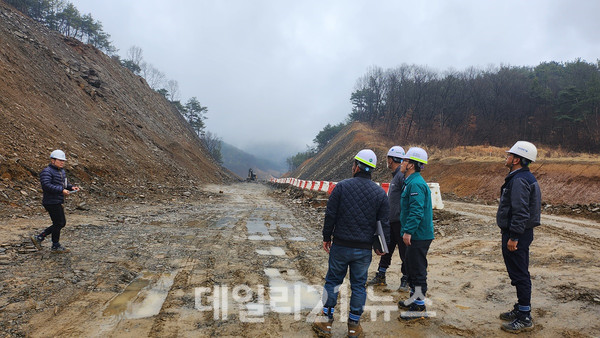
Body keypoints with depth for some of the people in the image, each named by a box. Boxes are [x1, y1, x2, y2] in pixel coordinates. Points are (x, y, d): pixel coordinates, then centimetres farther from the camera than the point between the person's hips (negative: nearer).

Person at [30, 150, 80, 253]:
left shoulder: (61, 171, 15)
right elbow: (46, 185, -26)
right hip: (51, 202, -10)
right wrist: (61, 190, -31)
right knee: (58, 223, -1)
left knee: (62, 223, 14)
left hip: (58, 202, 10)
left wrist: (71, 188, 2)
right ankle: (55, 246, 15)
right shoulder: (47, 172, -14)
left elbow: (65, 184, 22)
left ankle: (39, 237, 21)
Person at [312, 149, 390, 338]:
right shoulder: (380, 193, -2)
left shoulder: (341, 187, -8)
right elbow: (384, 223, 2)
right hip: (364, 249, 2)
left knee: (333, 281, 12)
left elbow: (330, 216, -5)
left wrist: (326, 238, 7)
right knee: (359, 285, 12)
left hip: (341, 246, -1)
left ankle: (326, 322, 20)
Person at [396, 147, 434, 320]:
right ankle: (414, 299, 34)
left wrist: (408, 231, -26)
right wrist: (406, 230, 22)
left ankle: (420, 307, 8)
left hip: (419, 235, -11)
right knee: (411, 265, 20)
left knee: (418, 269, -2)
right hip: (415, 234, 11)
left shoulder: (416, 184, -19)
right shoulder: (411, 181, 15)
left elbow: (416, 211, -26)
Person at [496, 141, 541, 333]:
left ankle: (524, 318, 5)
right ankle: (521, 309, 30)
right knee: (519, 274, 18)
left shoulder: (519, 180, -20)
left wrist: (514, 237, -24)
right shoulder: (525, 177, 14)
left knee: (519, 275, -3)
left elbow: (520, 212, -26)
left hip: (516, 235, -11)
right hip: (521, 233, 11)